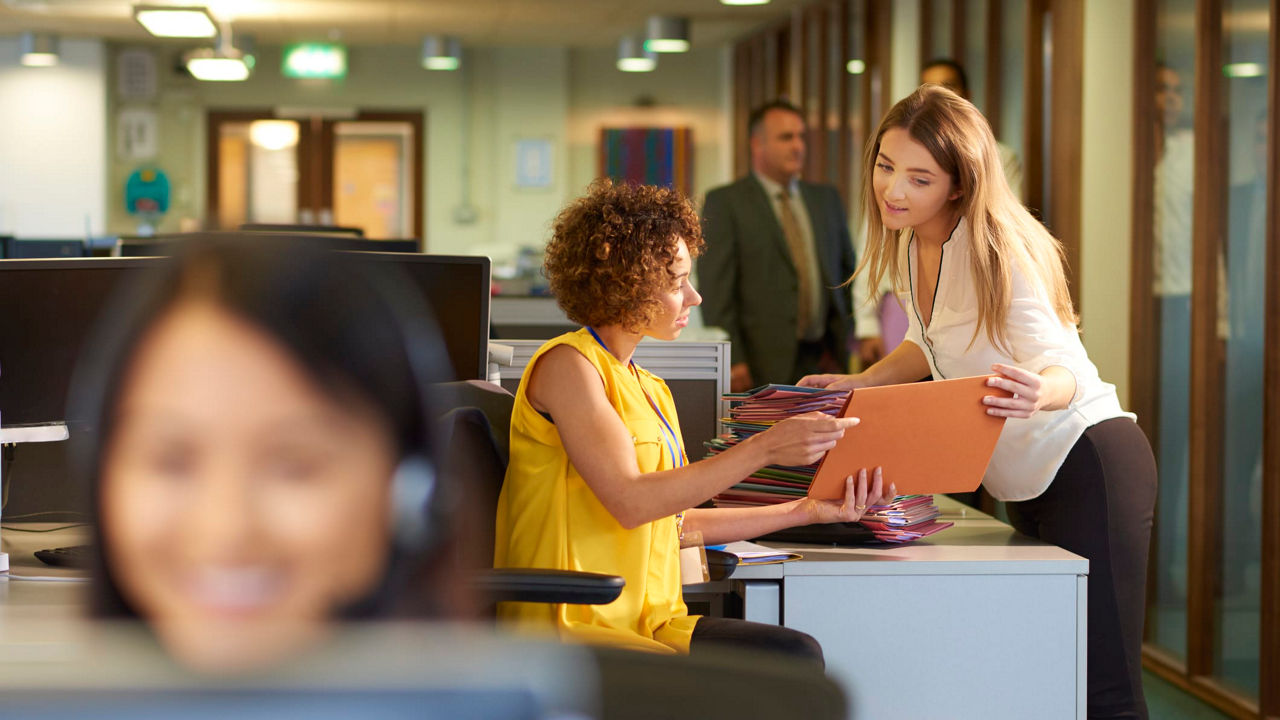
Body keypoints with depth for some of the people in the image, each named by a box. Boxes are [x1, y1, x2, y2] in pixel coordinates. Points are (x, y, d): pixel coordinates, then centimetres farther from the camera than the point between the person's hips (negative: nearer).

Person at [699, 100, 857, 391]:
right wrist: (731, 360, -14)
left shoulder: (826, 198, 17)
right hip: (764, 364, -5)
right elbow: (715, 288, -6)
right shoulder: (724, 202, 0)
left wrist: (844, 343, 12)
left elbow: (848, 271, 22)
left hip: (822, 361, 5)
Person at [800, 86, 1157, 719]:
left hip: (1088, 462, -9)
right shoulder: (910, 243, 5)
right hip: (1024, 478, 9)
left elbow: (1059, 368, -24)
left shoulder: (994, 251, -20)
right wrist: (863, 382, 7)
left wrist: (1037, 393, -47)